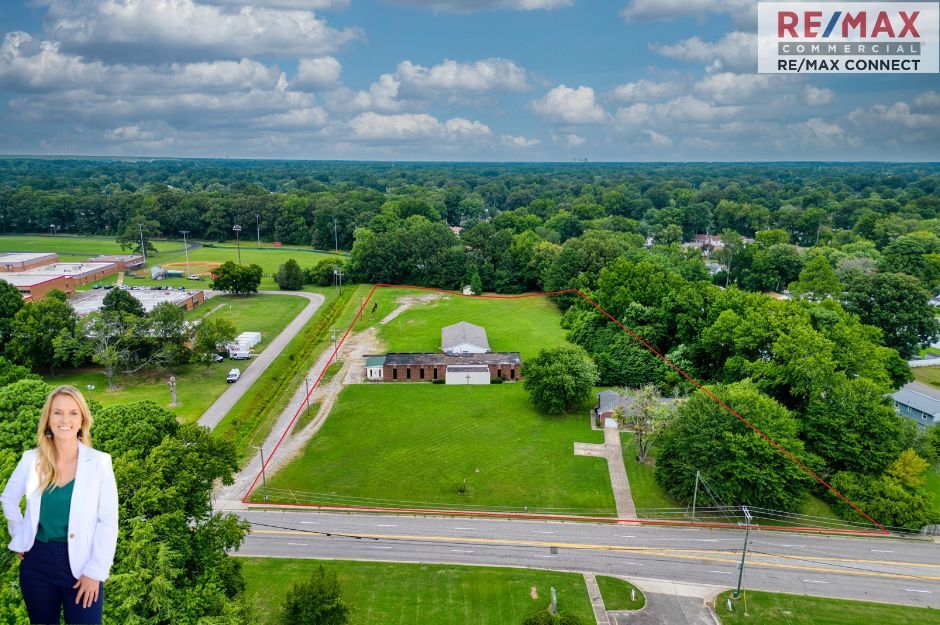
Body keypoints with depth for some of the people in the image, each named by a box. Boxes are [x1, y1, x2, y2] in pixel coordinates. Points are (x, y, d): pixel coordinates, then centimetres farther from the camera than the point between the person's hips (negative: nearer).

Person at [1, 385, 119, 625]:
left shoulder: (99, 462, -10)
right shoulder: (31, 459, -2)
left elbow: (108, 522, -8)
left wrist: (95, 571, -11)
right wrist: (20, 538, 8)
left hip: (81, 563, -3)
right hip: (37, 562, 3)